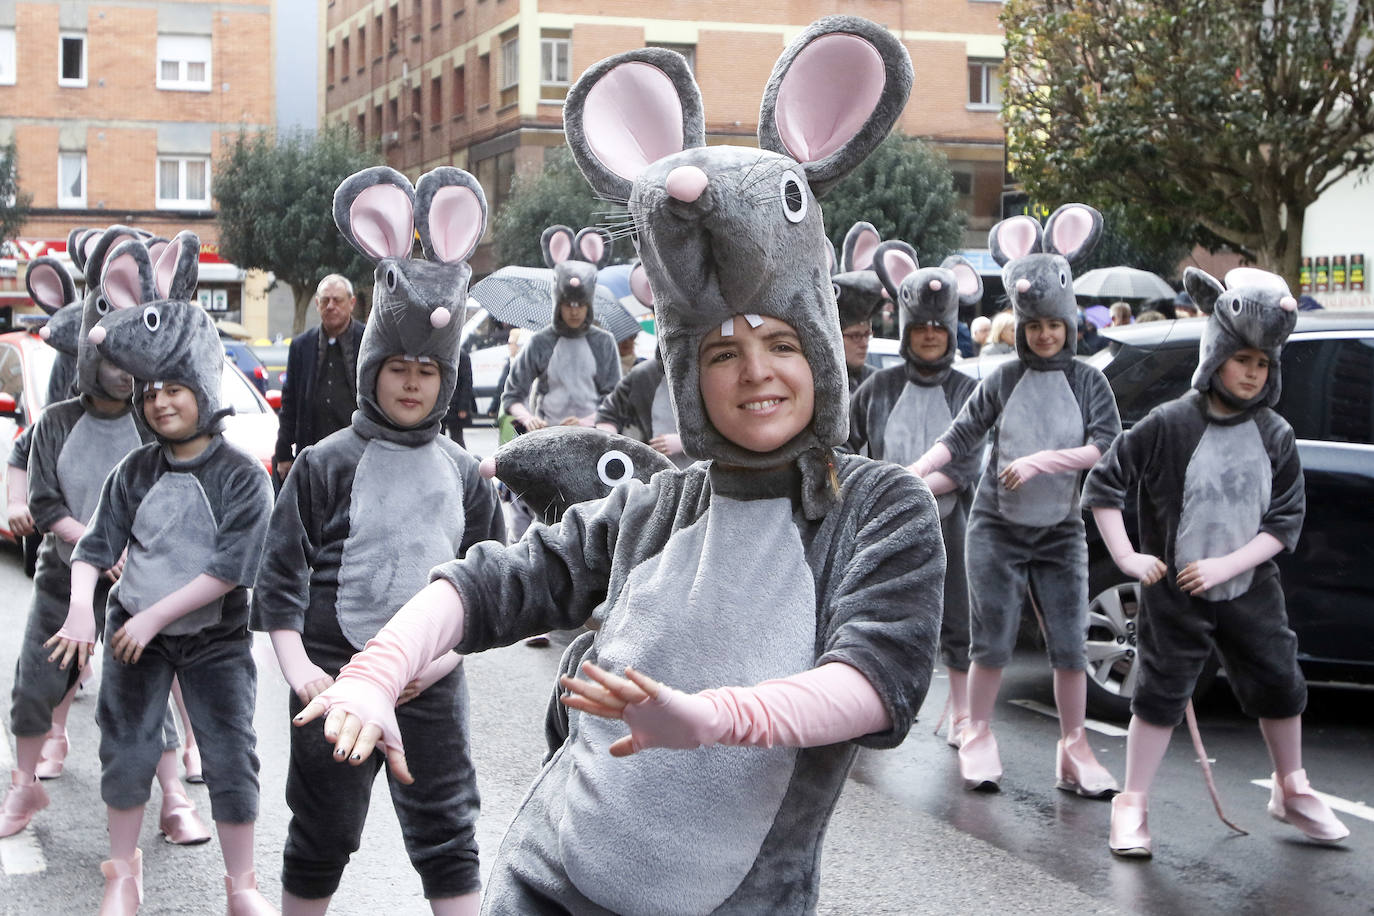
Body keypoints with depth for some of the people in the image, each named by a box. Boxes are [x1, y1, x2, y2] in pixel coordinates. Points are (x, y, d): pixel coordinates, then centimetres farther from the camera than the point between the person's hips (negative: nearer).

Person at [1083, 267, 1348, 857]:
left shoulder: (1275, 436, -1)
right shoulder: (1169, 425, -11)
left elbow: (1287, 519, -2)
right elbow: (1103, 484, -7)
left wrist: (1227, 565, -13)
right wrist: (1126, 557, -12)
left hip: (1251, 590, 4)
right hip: (1174, 592, -3)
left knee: (1280, 685, 12)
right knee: (1161, 692, 1)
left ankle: (1292, 792, 34)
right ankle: (1132, 805, 12)